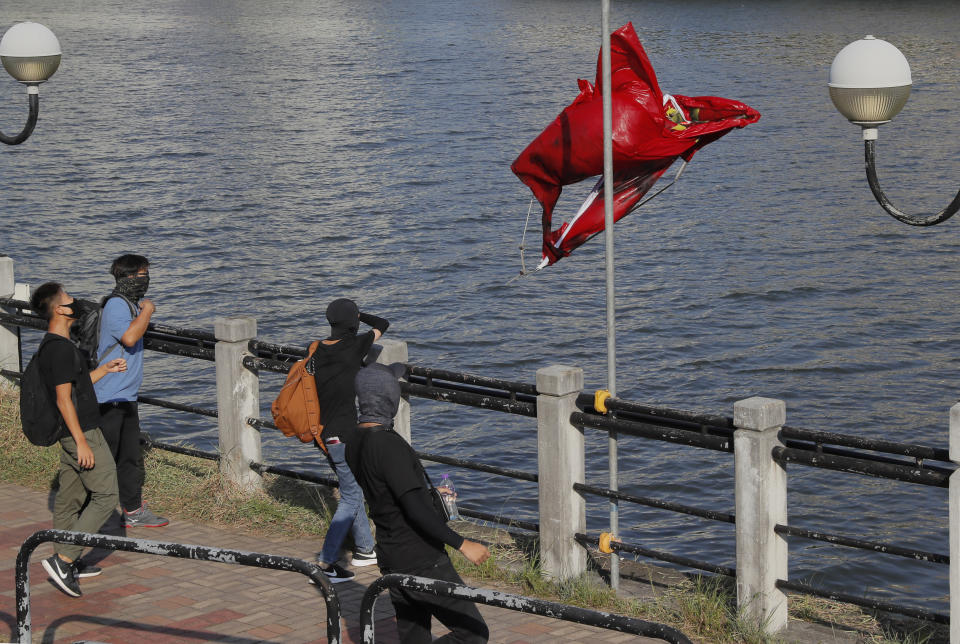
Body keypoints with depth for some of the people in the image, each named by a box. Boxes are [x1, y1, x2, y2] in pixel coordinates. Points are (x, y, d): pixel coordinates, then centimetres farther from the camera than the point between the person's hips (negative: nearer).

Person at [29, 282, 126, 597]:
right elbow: (63, 398, -22)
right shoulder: (62, 348, -20)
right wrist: (81, 441, -22)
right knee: (105, 496, -6)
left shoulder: (49, 346, 12)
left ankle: (65, 565, 20)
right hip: (83, 432, -10)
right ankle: (63, 559, -9)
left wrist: (105, 369, 20)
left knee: (69, 498, 14)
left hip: (72, 433, 10)